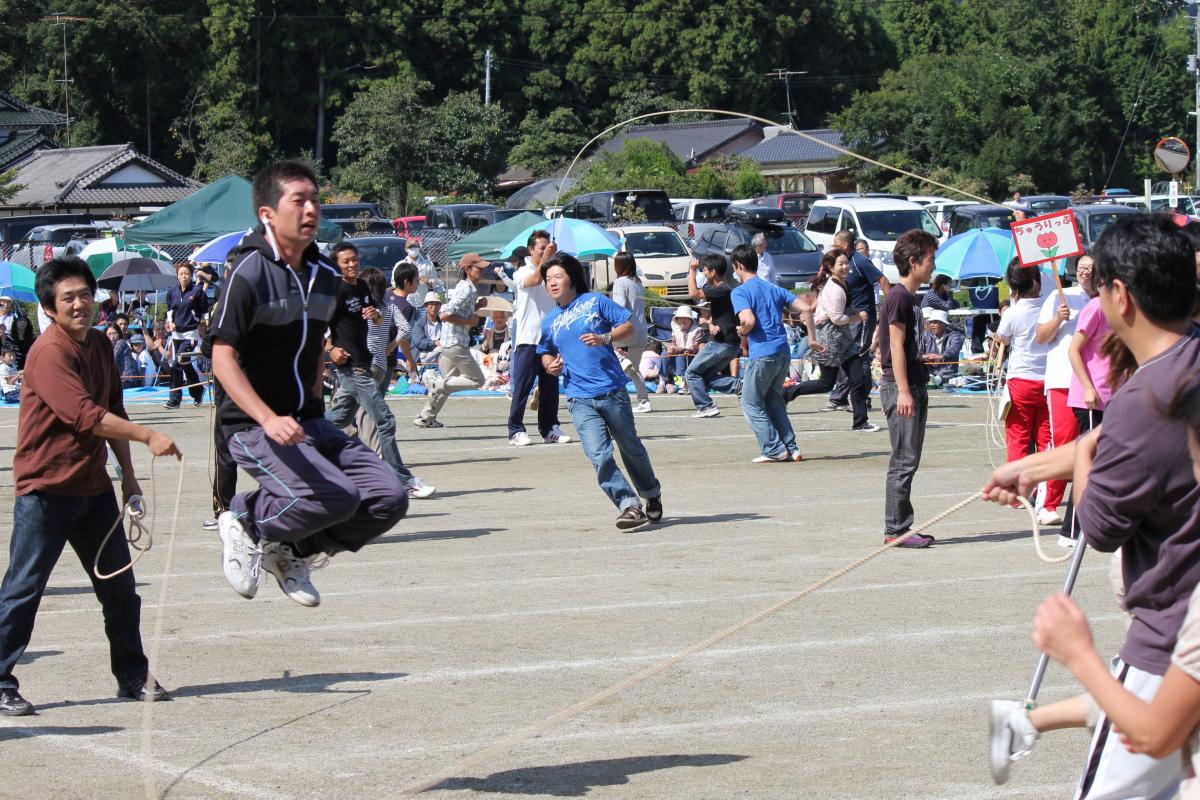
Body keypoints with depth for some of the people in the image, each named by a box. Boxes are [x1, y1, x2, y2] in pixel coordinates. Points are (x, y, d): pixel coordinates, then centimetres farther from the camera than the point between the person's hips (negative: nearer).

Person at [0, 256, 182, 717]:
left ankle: (134, 678, 23)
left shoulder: (100, 345, 9)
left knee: (120, 588, 12)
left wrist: (128, 475, 16)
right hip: (46, 491, -8)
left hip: (94, 488, 8)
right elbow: (85, 416, -27)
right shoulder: (49, 353, -18)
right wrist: (148, 437, -29)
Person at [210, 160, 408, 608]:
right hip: (254, 425, -7)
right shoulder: (250, 273, -14)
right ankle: (245, 522, -1)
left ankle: (295, 551, 12)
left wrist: (313, 409, 18)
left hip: (308, 422, 7)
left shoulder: (324, 276, 9)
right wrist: (270, 420, -31)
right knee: (335, 497, -28)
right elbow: (223, 358, -19)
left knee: (389, 498, -6)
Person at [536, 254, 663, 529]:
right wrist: (550, 365, 5)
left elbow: (628, 325, 1)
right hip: (580, 399, 2)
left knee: (631, 449, 13)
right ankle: (629, 506, -13)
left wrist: (604, 338, -16)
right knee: (599, 456, -15)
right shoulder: (549, 321, 12)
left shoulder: (595, 302, 1)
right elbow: (545, 353, 27)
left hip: (612, 391, -2)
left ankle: (652, 494, 36)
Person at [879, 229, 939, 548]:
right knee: (904, 461, -9)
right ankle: (896, 530, -7)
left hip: (913, 387, 10)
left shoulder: (910, 298, 17)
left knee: (908, 461, 10)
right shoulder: (898, 297, -12)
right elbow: (896, 346, -17)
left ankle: (902, 528, 14)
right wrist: (903, 391, -21)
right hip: (901, 387, -10)